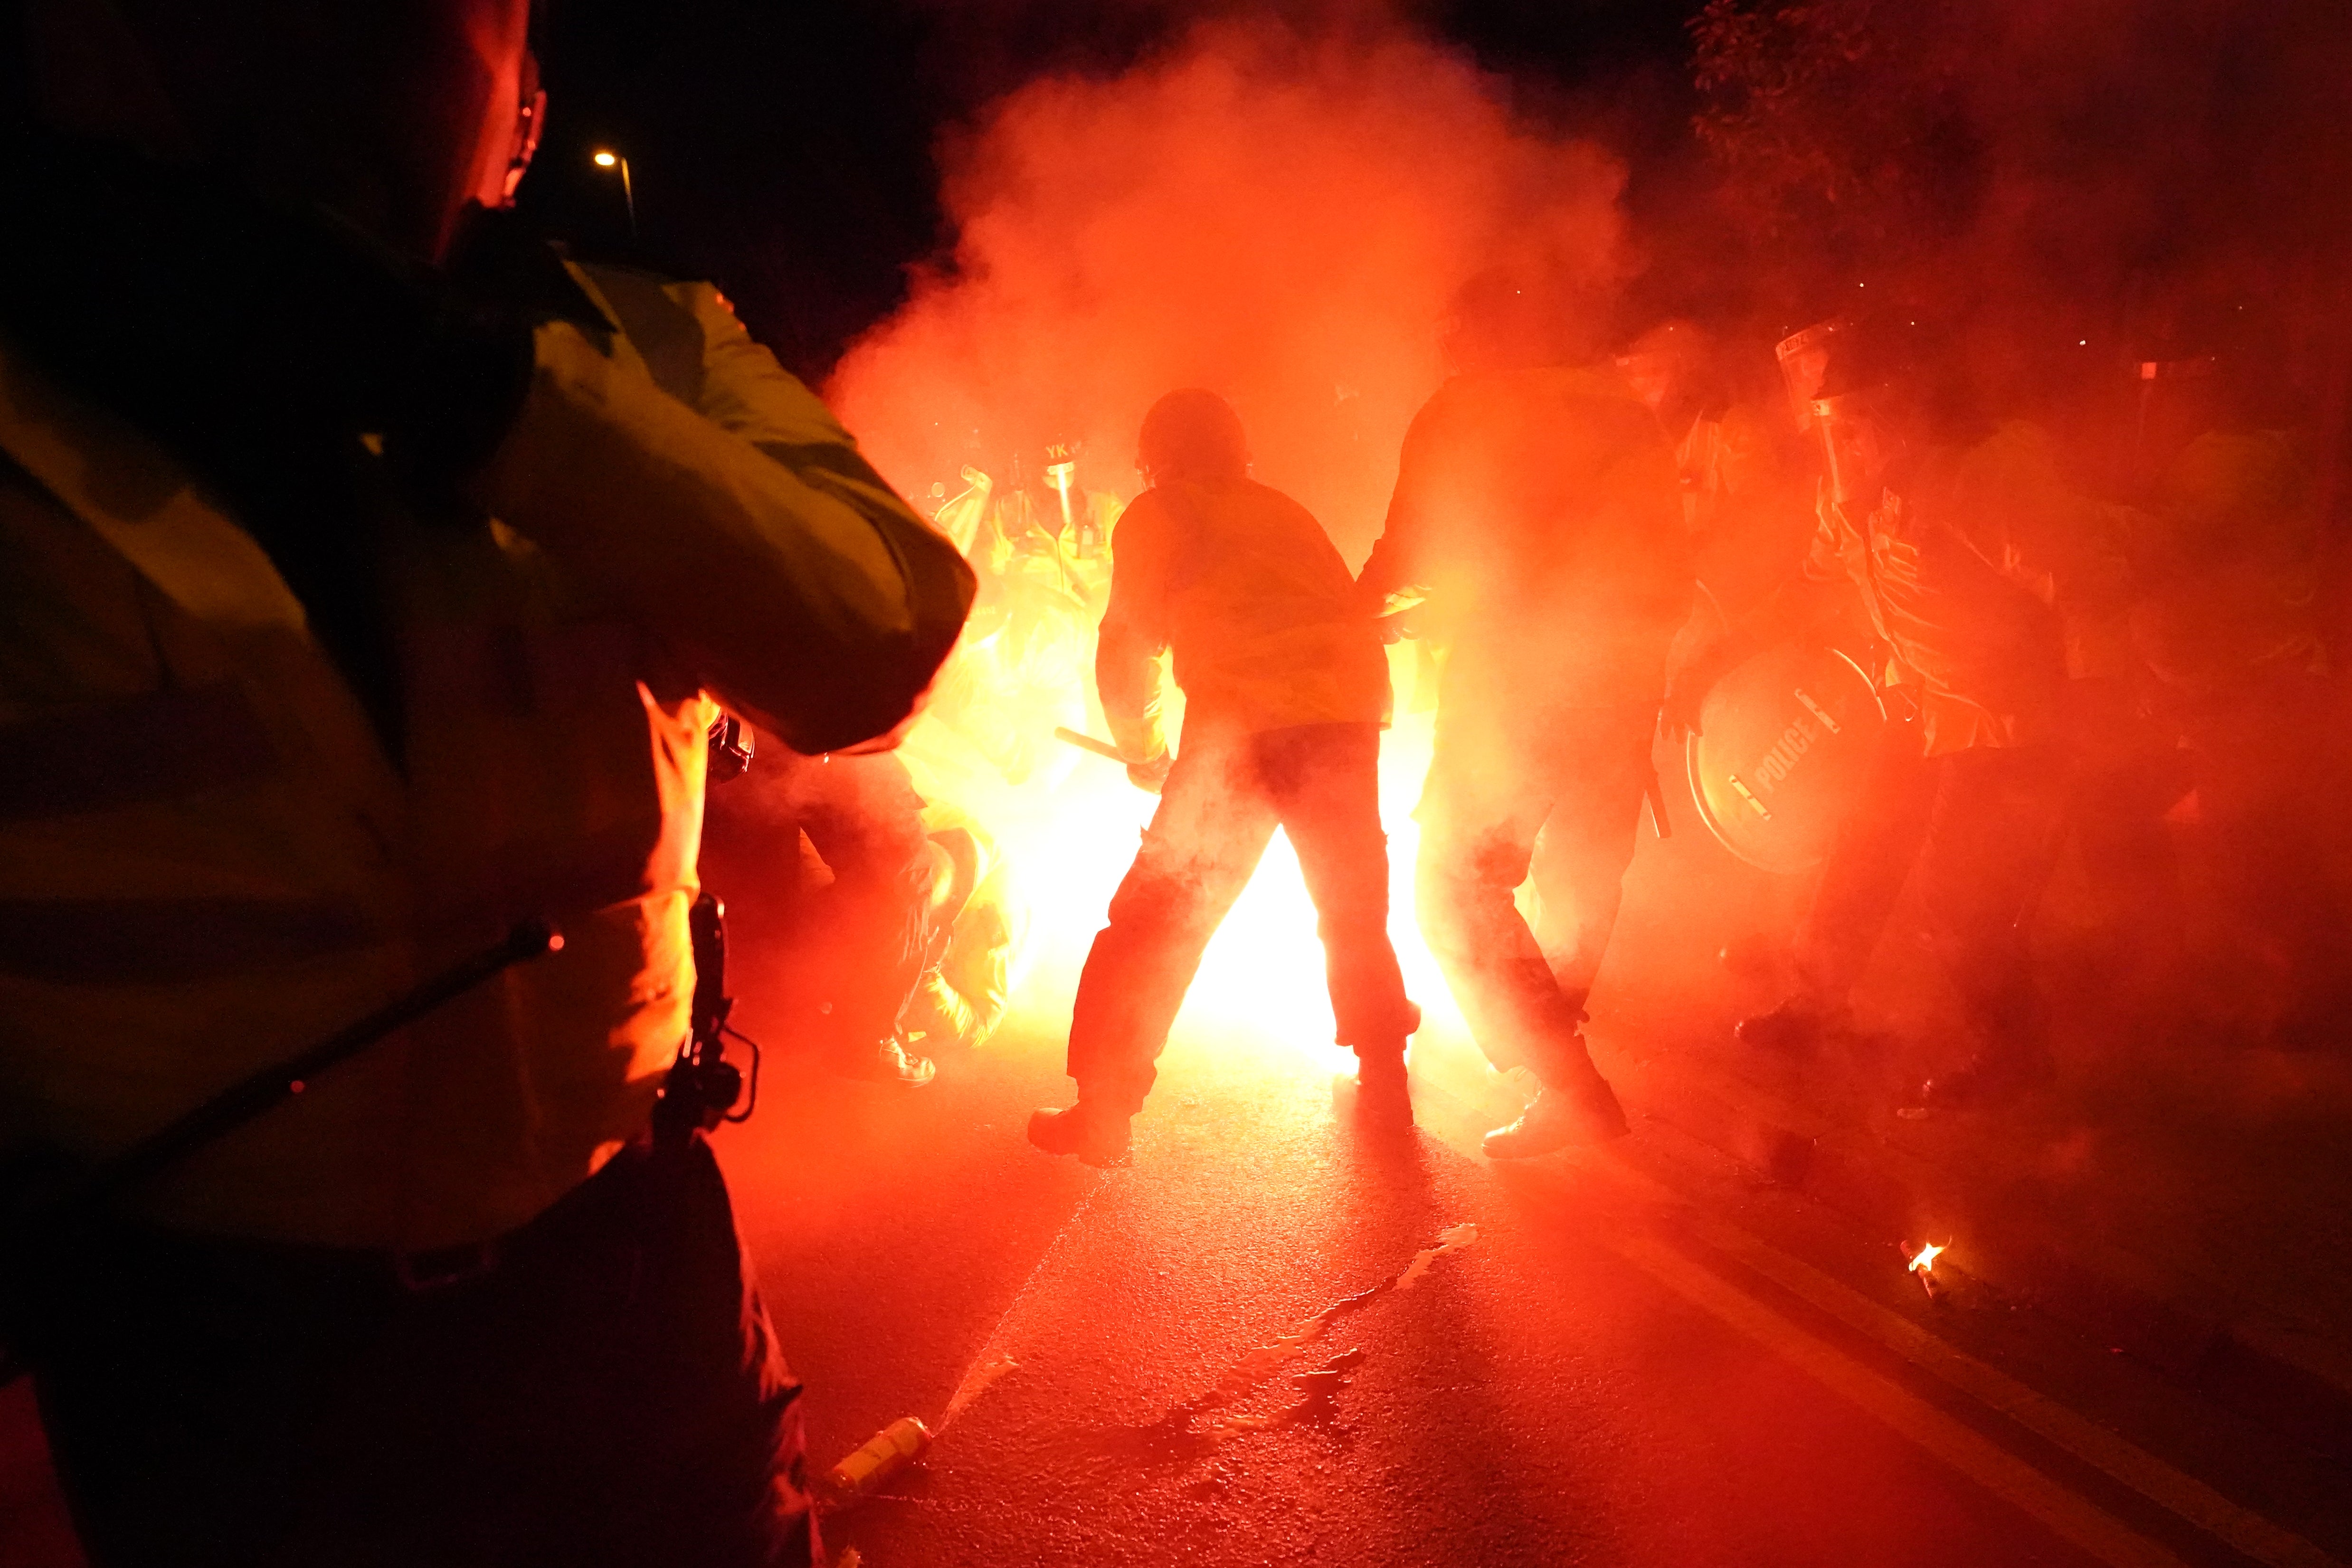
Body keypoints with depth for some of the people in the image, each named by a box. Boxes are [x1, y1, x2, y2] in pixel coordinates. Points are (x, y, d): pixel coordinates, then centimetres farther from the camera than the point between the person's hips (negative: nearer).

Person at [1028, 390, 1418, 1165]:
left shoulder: (1157, 515, 15)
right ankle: (1385, 1081, 30)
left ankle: (1101, 1112, 2)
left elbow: (1128, 647, 14)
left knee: (1158, 920, 3)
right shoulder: (1285, 512, 28)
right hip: (1348, 718, 5)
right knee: (1355, 914, 22)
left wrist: (1141, 747, 27)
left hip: (1243, 729, -4)